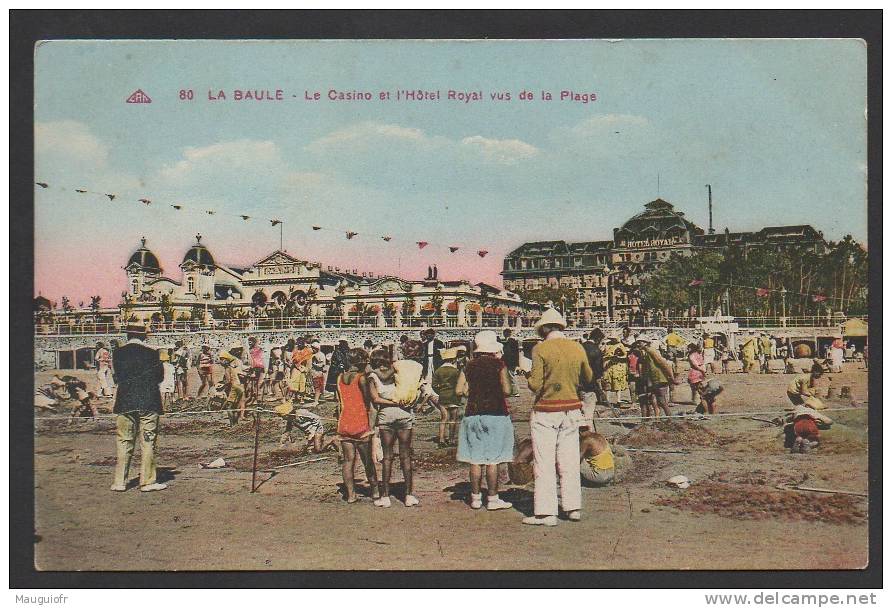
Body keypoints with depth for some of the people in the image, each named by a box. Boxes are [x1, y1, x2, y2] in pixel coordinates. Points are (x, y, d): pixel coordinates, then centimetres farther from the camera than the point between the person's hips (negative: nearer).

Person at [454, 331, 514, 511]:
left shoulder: (469, 366, 5)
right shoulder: (498, 364, -6)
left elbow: (459, 390, 0)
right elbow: (507, 390, -13)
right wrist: (496, 393, 7)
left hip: (473, 414, 4)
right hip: (495, 413, -4)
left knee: (476, 459, 8)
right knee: (493, 459, 1)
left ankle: (476, 497, 13)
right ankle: (492, 499, 4)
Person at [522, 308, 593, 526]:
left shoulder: (541, 349, -11)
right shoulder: (578, 348, 2)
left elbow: (535, 385, -15)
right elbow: (587, 379, 15)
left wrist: (529, 378, 6)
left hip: (546, 411, -5)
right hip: (571, 410, 5)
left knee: (544, 463, 1)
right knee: (569, 461, 13)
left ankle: (546, 512, 2)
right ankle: (574, 507, 19)